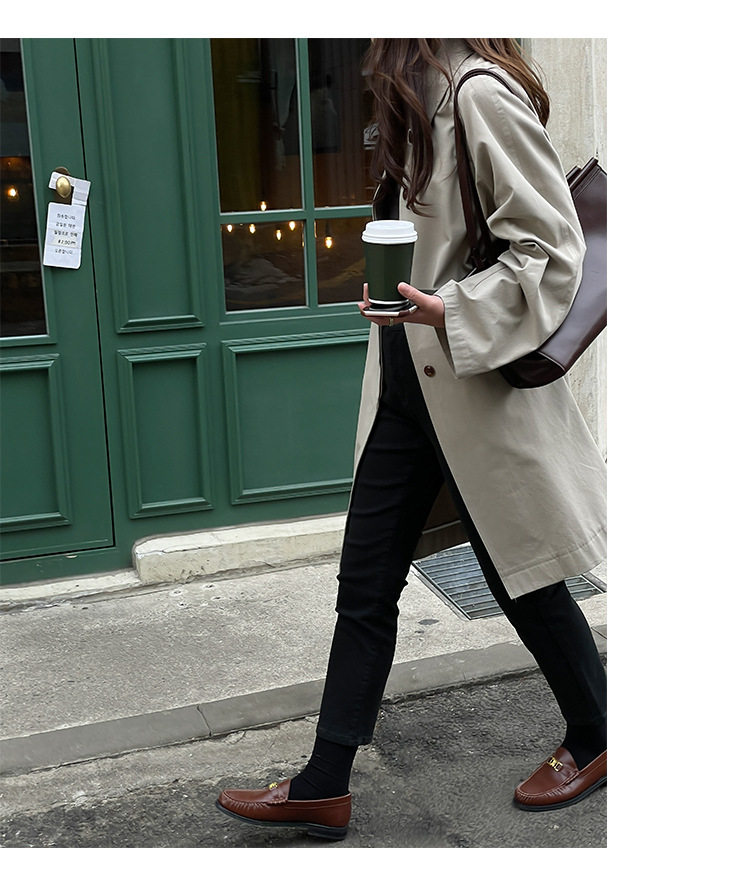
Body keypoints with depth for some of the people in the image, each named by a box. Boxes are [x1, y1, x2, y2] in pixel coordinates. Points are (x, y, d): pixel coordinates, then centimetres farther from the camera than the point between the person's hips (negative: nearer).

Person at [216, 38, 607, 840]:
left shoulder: (482, 92, -16)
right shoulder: (421, 94, 11)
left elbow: (552, 250, -19)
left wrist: (450, 311, -27)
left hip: (475, 392, -9)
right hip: (407, 385, 9)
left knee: (522, 579, 8)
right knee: (365, 585, 9)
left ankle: (592, 741, 32)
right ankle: (324, 787, 20)